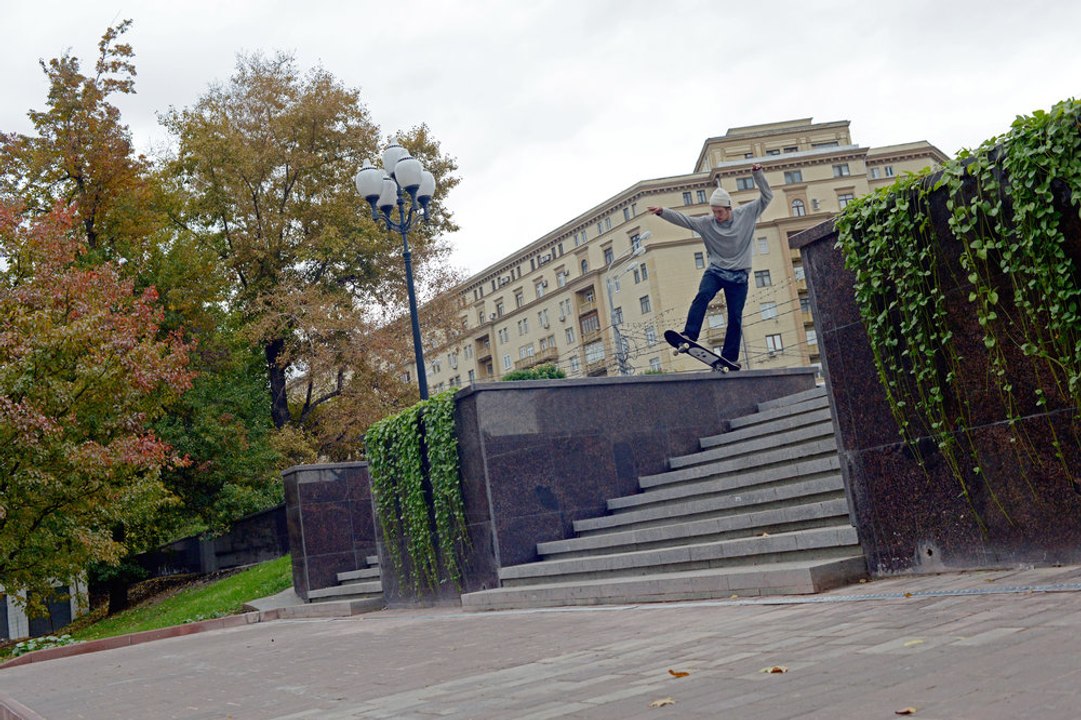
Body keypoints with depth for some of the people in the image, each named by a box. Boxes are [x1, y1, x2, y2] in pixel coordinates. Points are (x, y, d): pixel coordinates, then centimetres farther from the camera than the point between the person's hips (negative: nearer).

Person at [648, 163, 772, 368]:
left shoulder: (746, 214, -2)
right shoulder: (706, 223, -3)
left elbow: (766, 196, -1)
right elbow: (683, 219, -7)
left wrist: (758, 174, -14)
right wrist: (662, 212, -22)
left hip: (739, 276, 0)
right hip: (715, 271, 0)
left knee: (735, 317, -1)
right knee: (703, 295, -29)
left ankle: (730, 358, 7)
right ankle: (689, 337, -36)